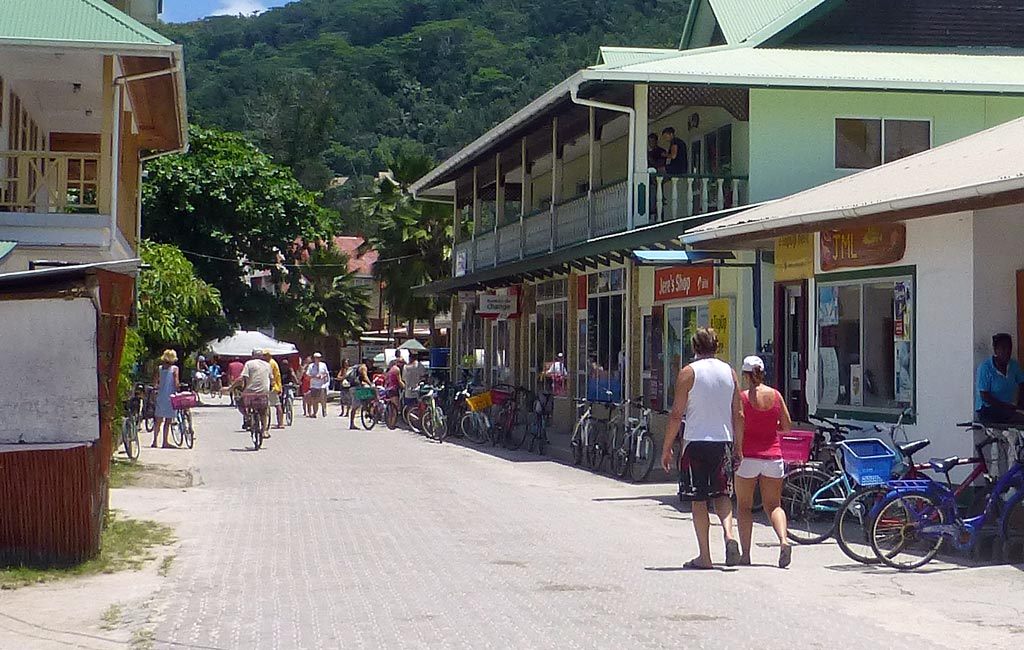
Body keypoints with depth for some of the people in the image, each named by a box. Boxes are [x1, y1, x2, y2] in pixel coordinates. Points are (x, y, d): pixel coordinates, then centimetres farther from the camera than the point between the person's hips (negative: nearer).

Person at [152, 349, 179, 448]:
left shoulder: (159, 368, 5)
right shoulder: (174, 369, -7)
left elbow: (155, 381, 4)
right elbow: (176, 382, -13)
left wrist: (156, 388, 21)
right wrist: (177, 392, -4)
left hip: (160, 396, 4)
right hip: (170, 396, -4)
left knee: (159, 420, 13)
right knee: (168, 421, 1)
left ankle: (155, 441, 15)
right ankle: (165, 442, 1)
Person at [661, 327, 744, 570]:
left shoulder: (689, 372, -5)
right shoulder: (729, 372, 7)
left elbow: (676, 415, -7)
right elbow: (738, 415, 8)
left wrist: (667, 448, 0)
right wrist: (738, 447, 18)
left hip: (696, 442, -3)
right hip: (723, 441, 3)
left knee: (699, 499, 3)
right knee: (722, 494, 15)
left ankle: (704, 556, 4)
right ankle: (729, 536, -10)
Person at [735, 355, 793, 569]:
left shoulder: (742, 397, -8)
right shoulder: (776, 395, 2)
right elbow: (787, 427, 7)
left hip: (748, 456, -3)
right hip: (773, 456, 3)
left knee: (744, 506, 8)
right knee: (774, 505, 9)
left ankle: (745, 553, 3)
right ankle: (784, 540, -15)